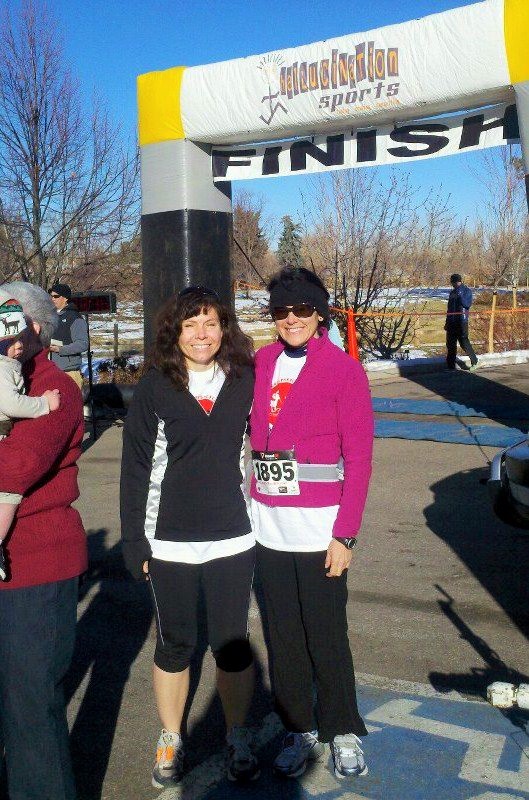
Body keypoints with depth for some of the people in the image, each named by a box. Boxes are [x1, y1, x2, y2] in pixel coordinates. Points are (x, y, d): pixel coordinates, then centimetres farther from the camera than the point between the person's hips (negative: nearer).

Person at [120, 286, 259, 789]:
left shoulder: (244, 379, 0)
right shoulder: (154, 388, -5)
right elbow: (136, 469, -3)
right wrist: (134, 541, -4)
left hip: (232, 538, 1)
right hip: (169, 542, -1)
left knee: (232, 644, 11)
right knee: (173, 645, 13)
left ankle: (238, 739, 31)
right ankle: (170, 741, 33)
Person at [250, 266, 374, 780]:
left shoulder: (343, 368, -5)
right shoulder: (261, 363, 7)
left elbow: (358, 456, -7)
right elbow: (251, 437, 10)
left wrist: (345, 534, -11)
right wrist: (247, 509, 1)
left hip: (319, 525, -4)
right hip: (267, 524, 4)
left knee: (325, 634, 3)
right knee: (282, 634, 12)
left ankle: (343, 731, 25)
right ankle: (299, 729, 30)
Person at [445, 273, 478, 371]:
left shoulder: (467, 291, -2)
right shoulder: (452, 292, 18)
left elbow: (467, 304, -14)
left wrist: (460, 295, -20)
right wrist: (447, 322, 20)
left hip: (462, 321, -6)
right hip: (452, 321, 7)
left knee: (464, 342, -10)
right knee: (450, 343, 5)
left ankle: (474, 361, 7)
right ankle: (450, 365, 10)